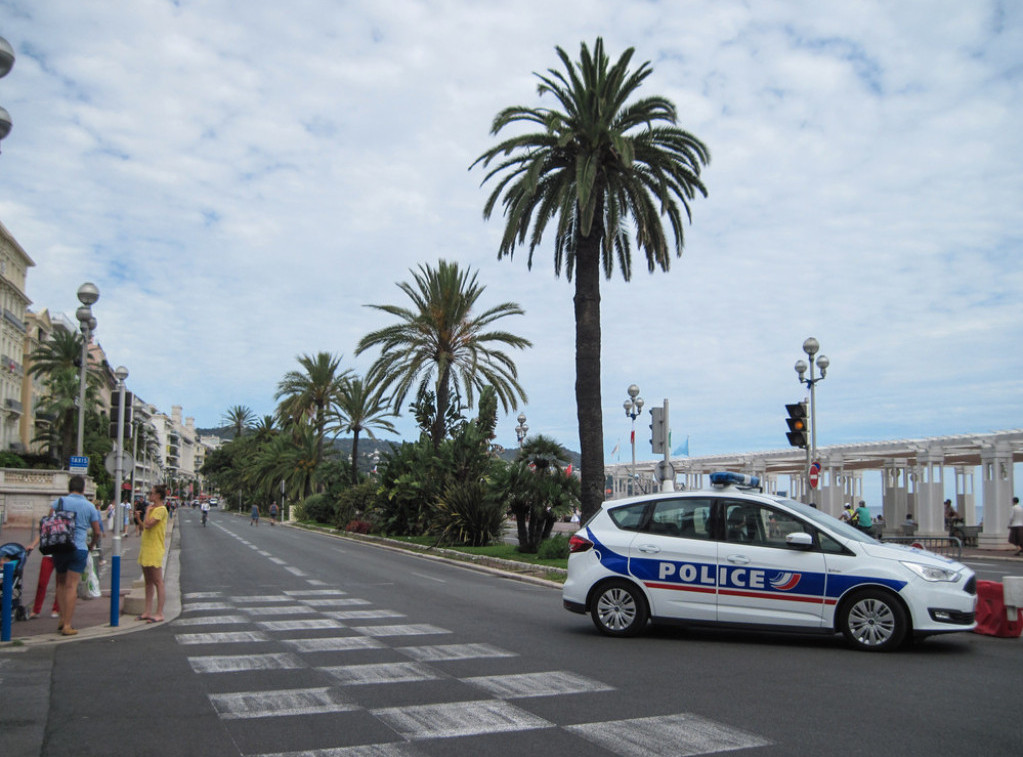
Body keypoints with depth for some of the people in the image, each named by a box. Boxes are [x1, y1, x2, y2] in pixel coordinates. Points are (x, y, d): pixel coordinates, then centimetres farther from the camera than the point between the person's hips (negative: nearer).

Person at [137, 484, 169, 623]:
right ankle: (147, 611, 17)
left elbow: (148, 525, -24)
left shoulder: (161, 509, -13)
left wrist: (148, 511, -10)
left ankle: (159, 613, -3)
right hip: (146, 549, 10)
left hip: (155, 550, -10)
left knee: (157, 582, -6)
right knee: (148, 582, 12)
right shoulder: (153, 509, 18)